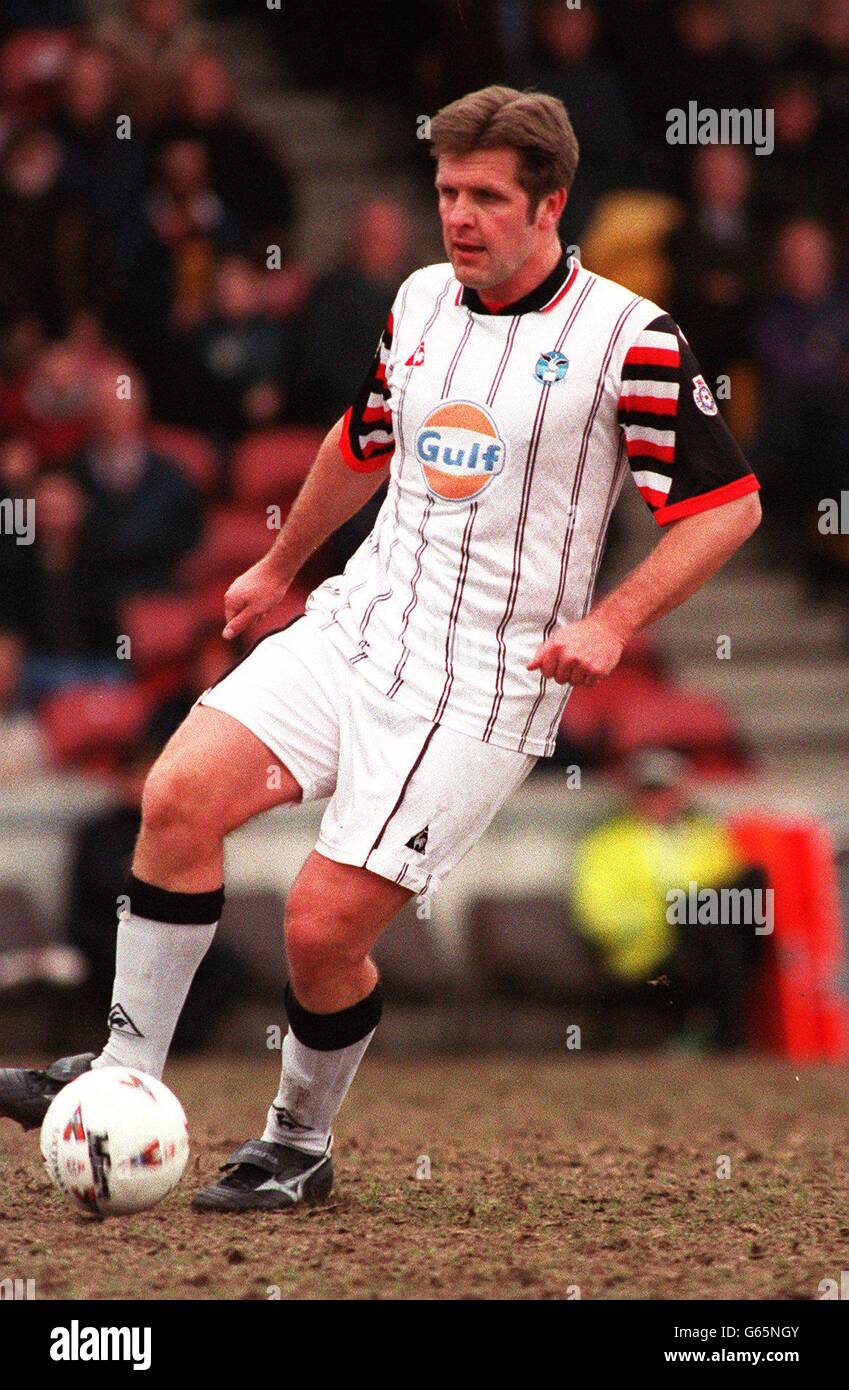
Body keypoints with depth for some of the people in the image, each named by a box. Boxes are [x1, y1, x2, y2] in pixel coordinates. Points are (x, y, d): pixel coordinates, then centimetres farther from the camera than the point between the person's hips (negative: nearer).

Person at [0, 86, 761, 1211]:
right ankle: (126, 1074, -4)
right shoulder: (420, 303, 9)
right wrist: (281, 564, 37)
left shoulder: (628, 338, -10)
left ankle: (300, 1149, 14)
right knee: (180, 793, -15)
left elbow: (730, 505, -7)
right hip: (359, 623, 6)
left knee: (324, 925, -11)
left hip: (483, 683, -6)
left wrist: (610, 623, -18)